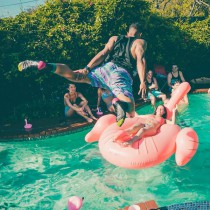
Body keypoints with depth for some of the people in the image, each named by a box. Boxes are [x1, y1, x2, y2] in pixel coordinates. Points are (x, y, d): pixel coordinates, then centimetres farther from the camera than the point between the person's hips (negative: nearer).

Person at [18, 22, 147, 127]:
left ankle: (44, 65, -17)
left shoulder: (115, 38, 26)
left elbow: (104, 53, 10)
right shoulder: (140, 42, 20)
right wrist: (143, 82, -7)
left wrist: (87, 69, 4)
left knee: (73, 75, 9)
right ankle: (120, 102, -52)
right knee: (131, 114, -14)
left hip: (106, 67, 3)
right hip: (123, 74, -3)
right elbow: (141, 59, 0)